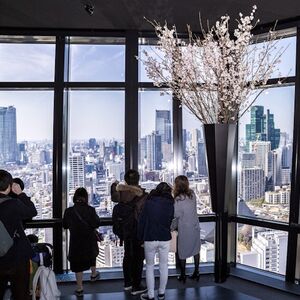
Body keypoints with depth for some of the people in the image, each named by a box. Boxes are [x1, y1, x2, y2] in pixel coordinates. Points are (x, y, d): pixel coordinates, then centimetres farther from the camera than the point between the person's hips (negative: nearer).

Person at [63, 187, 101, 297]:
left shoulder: (69, 211, -12)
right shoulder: (90, 210, -15)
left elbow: (65, 225, 0)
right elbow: (96, 224, -10)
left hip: (75, 241, 0)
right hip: (89, 240, 0)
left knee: (77, 264, 11)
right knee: (91, 256, 30)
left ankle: (79, 288, 18)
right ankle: (94, 274, 46)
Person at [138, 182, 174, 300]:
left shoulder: (149, 202, -6)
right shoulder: (170, 204, -2)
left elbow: (141, 221, -4)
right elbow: (170, 221, 5)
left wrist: (141, 237, 5)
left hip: (149, 239, -1)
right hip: (165, 239, 1)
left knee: (149, 266, 11)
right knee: (163, 266, 15)